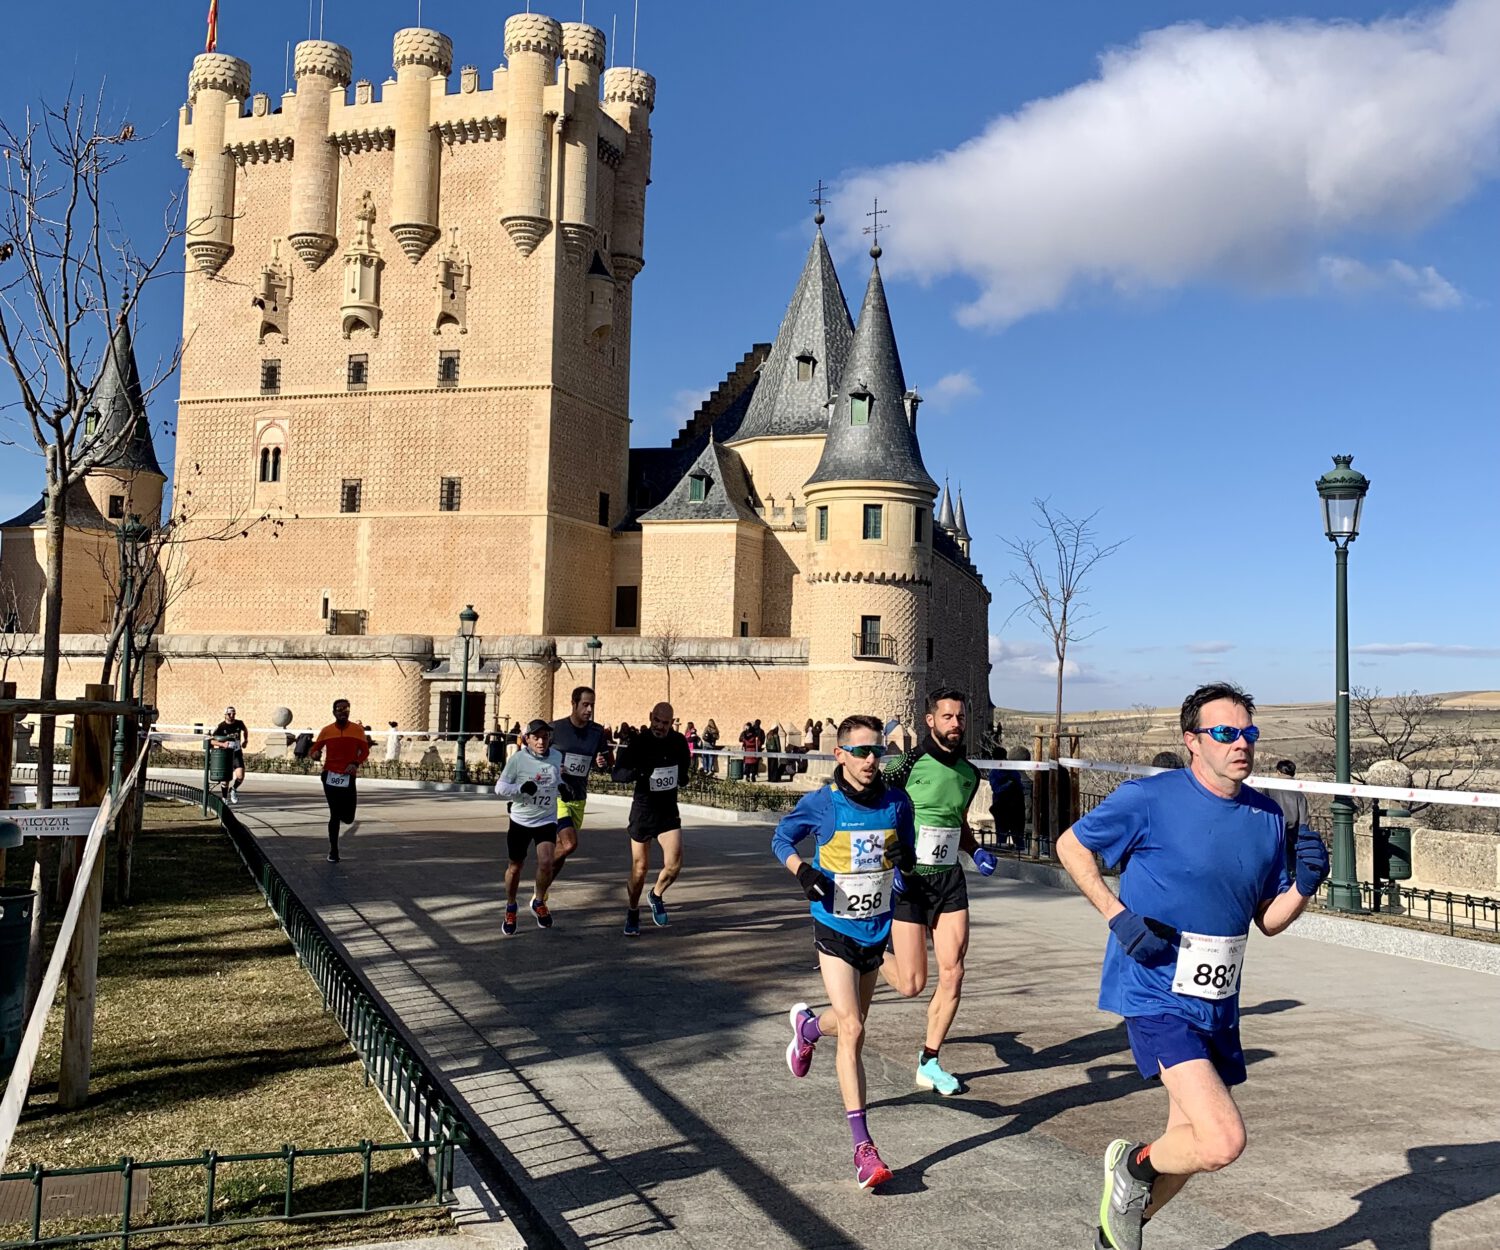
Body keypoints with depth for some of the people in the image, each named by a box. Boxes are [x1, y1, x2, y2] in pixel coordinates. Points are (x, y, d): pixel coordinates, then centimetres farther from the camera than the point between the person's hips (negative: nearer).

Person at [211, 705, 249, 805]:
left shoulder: (239, 723, -1)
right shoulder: (220, 726, -10)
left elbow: (245, 729, 23)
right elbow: (211, 740, -13)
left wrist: (245, 740, 11)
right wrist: (222, 744, -28)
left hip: (237, 753, 2)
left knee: (240, 776, -13)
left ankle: (233, 790, 18)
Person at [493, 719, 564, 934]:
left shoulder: (557, 757, -3)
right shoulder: (518, 759, -14)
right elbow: (500, 787, -11)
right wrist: (521, 788, -27)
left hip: (547, 820, 1)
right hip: (520, 821, -1)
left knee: (546, 862, -17)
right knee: (515, 867, 8)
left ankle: (539, 902, 11)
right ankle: (511, 908, 33)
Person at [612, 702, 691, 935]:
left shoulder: (679, 741, 0)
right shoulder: (639, 742, -13)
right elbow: (617, 774, -18)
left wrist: (683, 776, 1)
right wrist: (638, 771, -37)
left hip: (669, 810, 3)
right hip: (643, 810, -3)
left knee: (674, 864, -10)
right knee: (640, 867, 4)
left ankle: (656, 895, 22)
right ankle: (632, 914, 27)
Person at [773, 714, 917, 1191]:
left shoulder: (897, 803, -5)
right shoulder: (820, 803, -12)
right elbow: (782, 838, 4)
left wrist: (905, 869, -8)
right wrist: (802, 870, -15)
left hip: (877, 928, 4)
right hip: (835, 928, -4)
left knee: (852, 1023, 20)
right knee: (852, 1031, -14)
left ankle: (807, 1026, 55)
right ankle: (862, 1145, -8)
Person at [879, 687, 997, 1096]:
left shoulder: (969, 773, 7)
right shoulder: (909, 765, -12)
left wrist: (977, 851, 6)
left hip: (949, 879, 5)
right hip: (908, 881, -5)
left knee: (952, 974, -1)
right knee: (912, 984, -3)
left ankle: (929, 1063, 16)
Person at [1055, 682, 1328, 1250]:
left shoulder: (1267, 816, 4)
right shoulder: (1149, 799, -13)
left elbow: (1268, 920, 12)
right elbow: (1071, 845, -1)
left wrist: (1304, 886, -9)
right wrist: (1119, 917, -13)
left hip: (1217, 1004, 7)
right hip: (1156, 996, -7)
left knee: (1191, 1143, 18)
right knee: (1223, 1143, -20)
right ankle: (1132, 1164, 12)